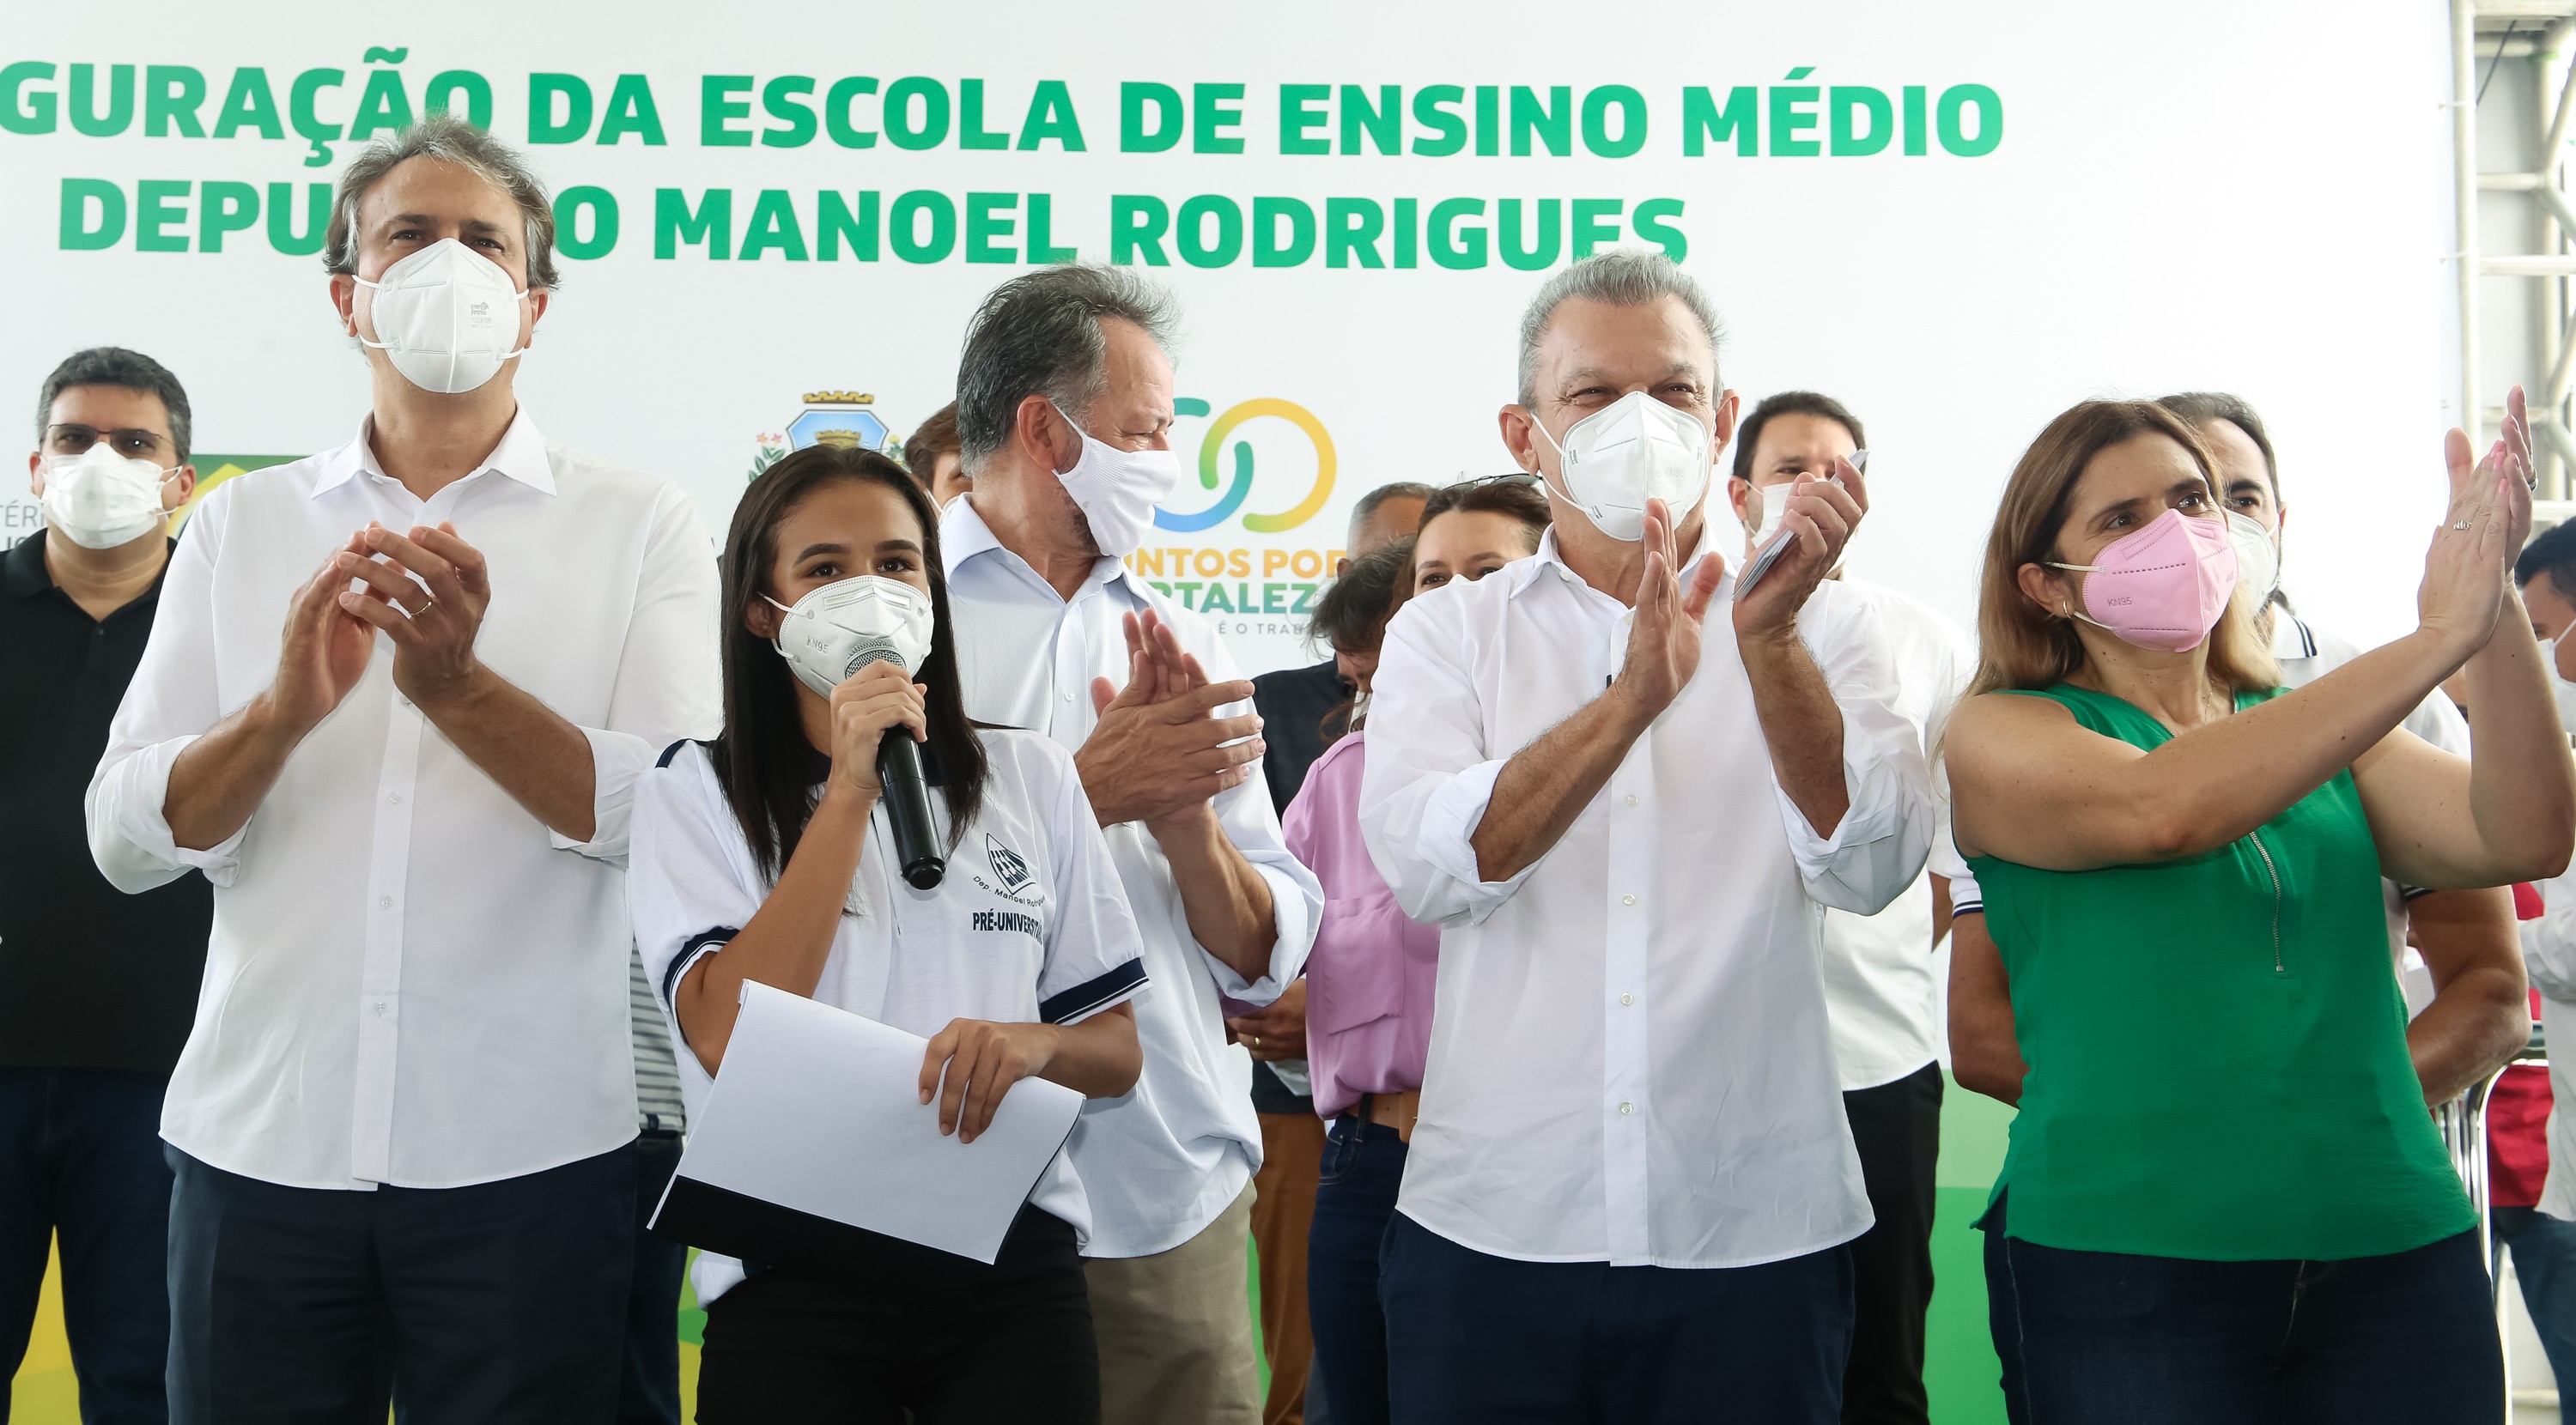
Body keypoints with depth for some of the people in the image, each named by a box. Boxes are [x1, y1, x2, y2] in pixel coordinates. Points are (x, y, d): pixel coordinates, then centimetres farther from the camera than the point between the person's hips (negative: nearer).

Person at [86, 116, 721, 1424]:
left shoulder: (642, 528, 3)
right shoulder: (239, 523, 10)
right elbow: (124, 837, 3)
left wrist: (459, 689, -22)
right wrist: (286, 707, -16)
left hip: (533, 1155, -2)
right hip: (260, 1142, 2)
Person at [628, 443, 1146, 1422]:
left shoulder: (1030, 777, 7)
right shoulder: (695, 791, 1)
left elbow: (1115, 1048, 9)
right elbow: (729, 1041, -14)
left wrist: (1033, 1043, -14)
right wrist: (850, 791, -15)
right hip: (791, 1278, -2)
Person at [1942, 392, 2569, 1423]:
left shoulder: (2328, 728, 13)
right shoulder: (2000, 734, -1)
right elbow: (2161, 810, -22)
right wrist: (2439, 637, -22)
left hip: (2396, 1249, 4)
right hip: (2125, 1262, -4)